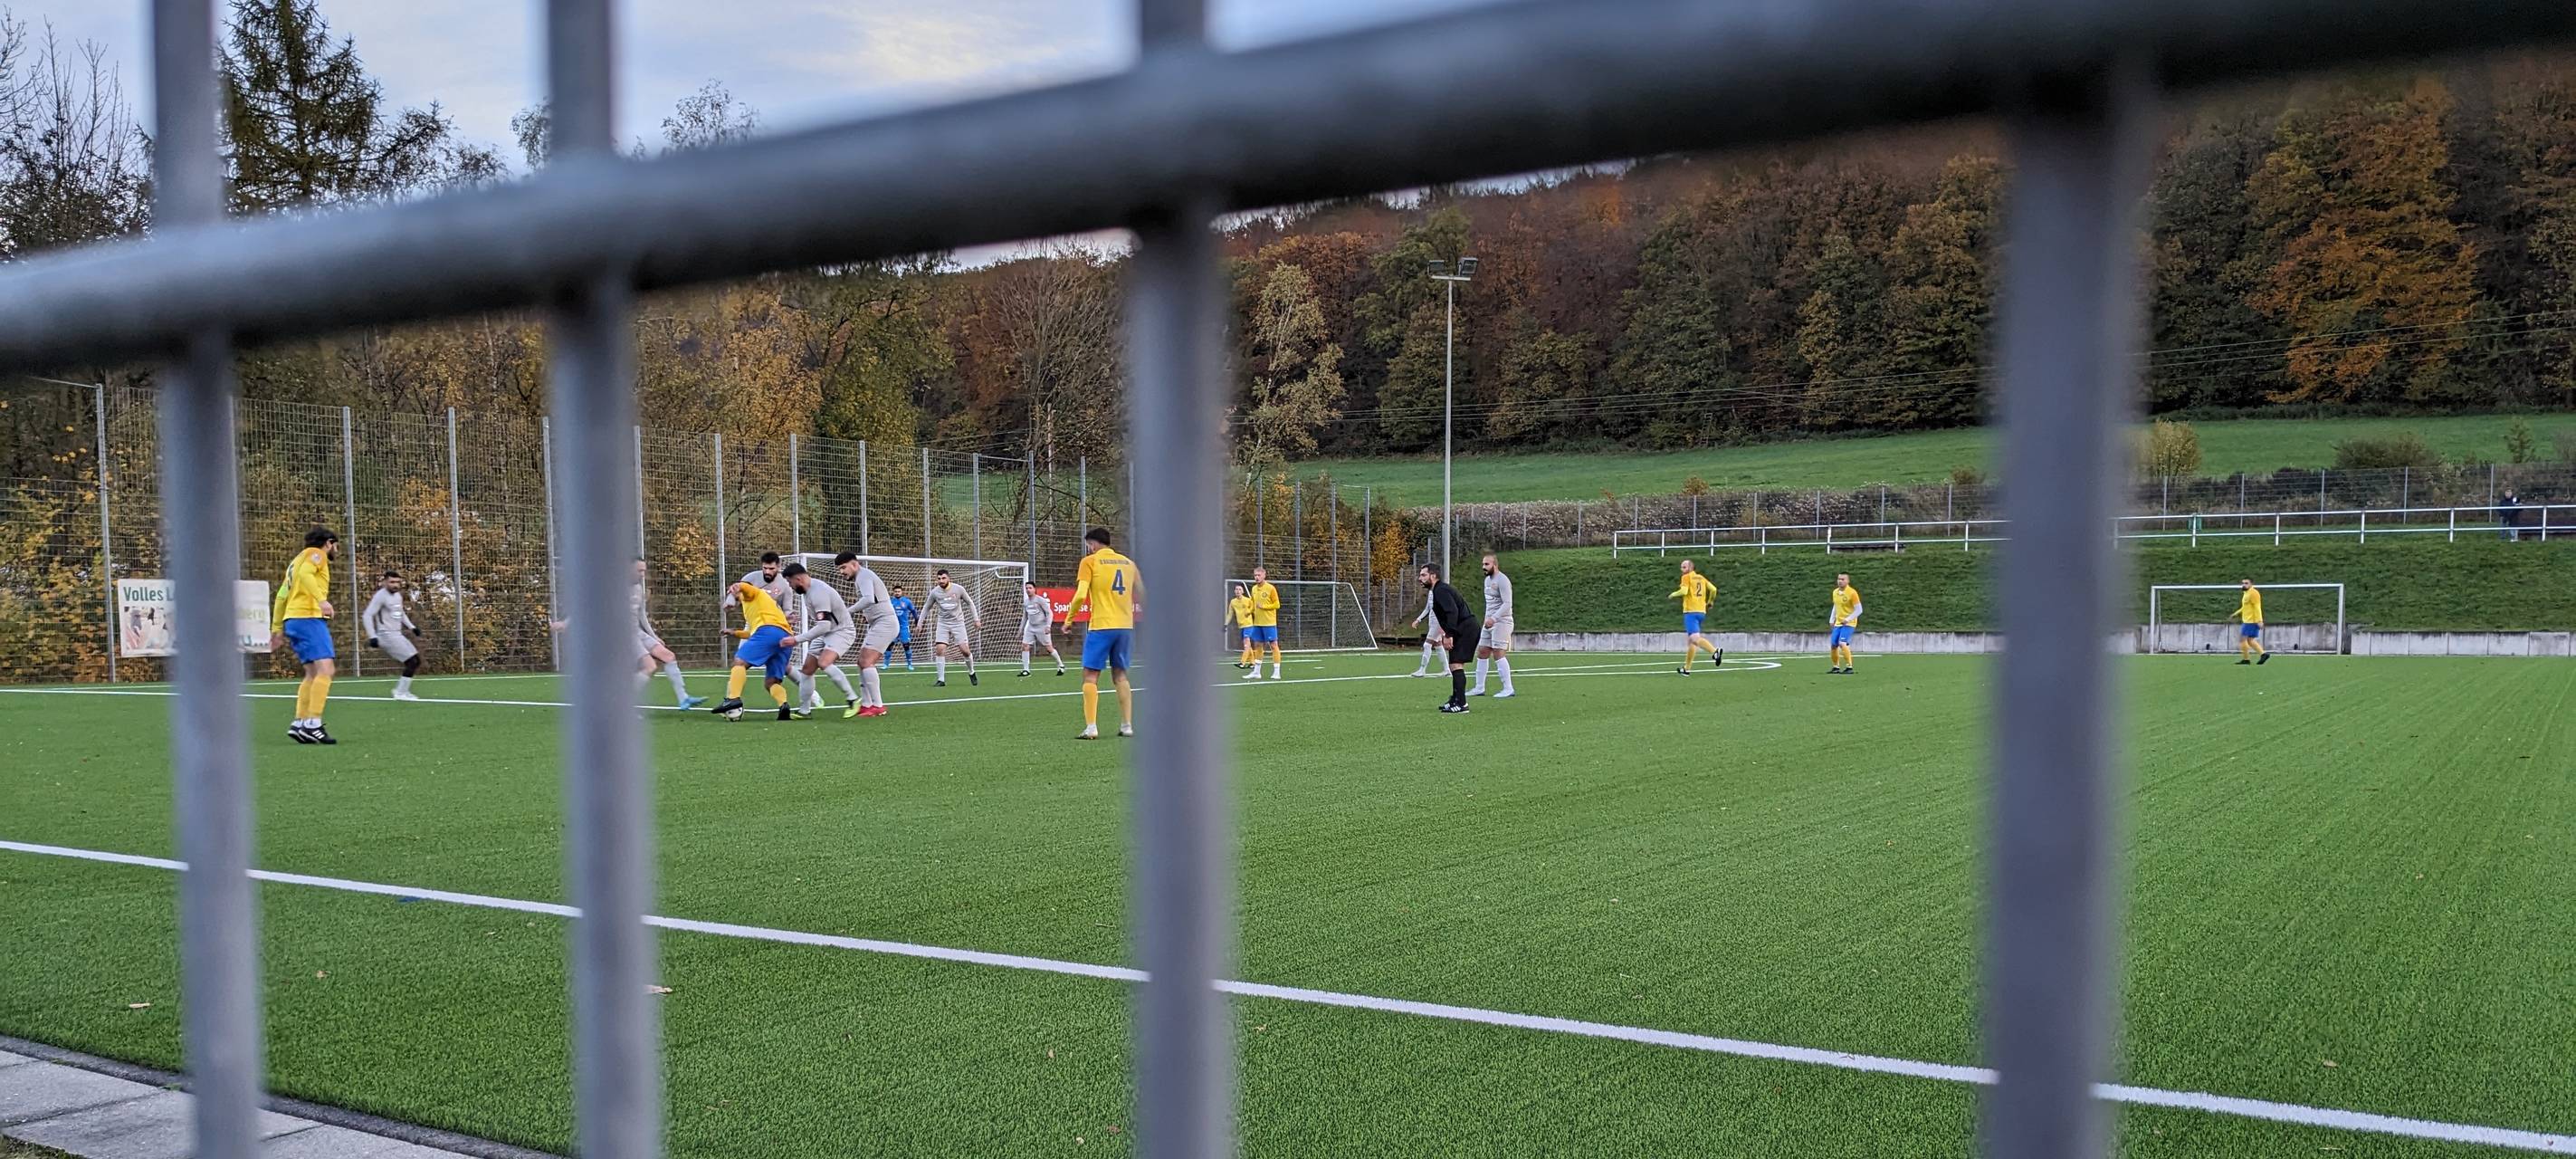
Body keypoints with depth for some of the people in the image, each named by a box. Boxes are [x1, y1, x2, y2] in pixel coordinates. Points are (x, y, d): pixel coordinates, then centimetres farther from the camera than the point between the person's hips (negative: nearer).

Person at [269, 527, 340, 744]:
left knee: (312, 673, 10)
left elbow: (281, 596, 25)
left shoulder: (298, 559, 28)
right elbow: (304, 573, -20)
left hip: (293, 619, 10)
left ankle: (299, 724, 4)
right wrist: (322, 599, -32)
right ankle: (312, 724, -25)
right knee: (325, 669, -16)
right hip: (309, 617, -10)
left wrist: (276, 628, 25)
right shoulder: (316, 553, 2)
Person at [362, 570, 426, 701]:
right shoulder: (381, 596, -12)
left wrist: (411, 627, 20)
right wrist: (372, 637, -23)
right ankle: (401, 693, -6)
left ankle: (400, 689, 15)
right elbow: (367, 616, -16)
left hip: (397, 635, 9)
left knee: (416, 661, 7)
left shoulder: (398, 595, 14)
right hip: (387, 635, -9)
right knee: (412, 661, -13)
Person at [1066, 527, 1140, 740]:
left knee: (1090, 675, -1)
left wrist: (1069, 618, 1)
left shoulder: (1090, 562, -2)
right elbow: (1142, 596, 16)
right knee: (1120, 676, 15)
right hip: (1125, 626, 5)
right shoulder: (1128, 562, 13)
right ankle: (1127, 726, 11)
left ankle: (1091, 728, -9)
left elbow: (1081, 595, -12)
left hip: (1101, 626, -5)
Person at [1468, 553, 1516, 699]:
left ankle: (1508, 689, -7)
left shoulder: (1502, 580, -13)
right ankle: (1479, 688, 14)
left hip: (1501, 622, -9)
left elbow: (1507, 604, -20)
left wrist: (1493, 618, -29)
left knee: (1498, 654, -12)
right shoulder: (1488, 579, 16)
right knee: (1482, 653, 8)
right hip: (1489, 622, 9)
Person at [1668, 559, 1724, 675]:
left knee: (1695, 638, -20)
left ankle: (1715, 651, -41)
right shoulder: (1701, 578, 17)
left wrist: (1673, 595, 1)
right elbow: (1713, 589, 10)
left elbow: (1684, 591, -17)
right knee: (1692, 640, 13)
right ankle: (1686, 668, 17)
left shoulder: (1686, 577, -2)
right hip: (1702, 611, 8)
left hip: (1690, 612, -8)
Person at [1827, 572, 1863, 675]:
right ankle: (1836, 667, 21)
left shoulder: (1852, 593, -13)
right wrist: (1832, 620, 14)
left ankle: (1849, 667, -15)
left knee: (1843, 643, -22)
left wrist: (1848, 619, -19)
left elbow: (1858, 610, -12)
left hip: (1849, 624, -7)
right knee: (1833, 645, 5)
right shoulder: (1835, 592, 7)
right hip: (1838, 623, 7)